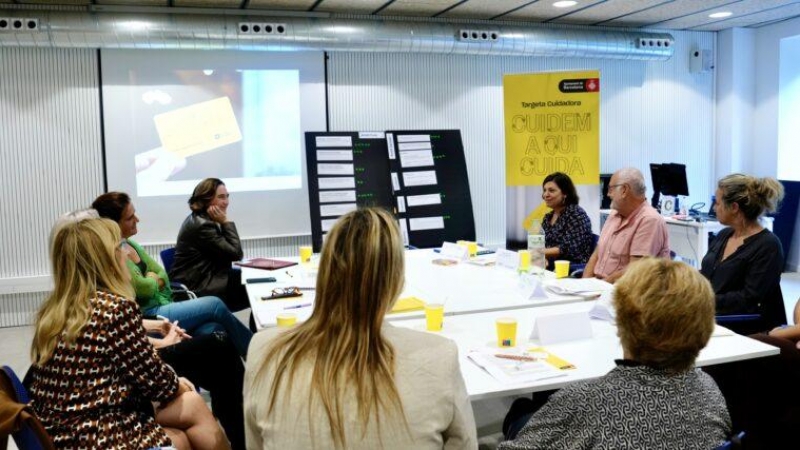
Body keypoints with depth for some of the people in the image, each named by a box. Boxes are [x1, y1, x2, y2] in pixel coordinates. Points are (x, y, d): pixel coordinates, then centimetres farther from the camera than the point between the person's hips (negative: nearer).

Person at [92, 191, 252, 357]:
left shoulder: (130, 244, 12)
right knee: (215, 305, -13)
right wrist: (154, 279, 2)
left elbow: (163, 276, 14)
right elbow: (145, 288, -20)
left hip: (161, 306, 8)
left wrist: (151, 280, -9)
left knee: (213, 330, -16)